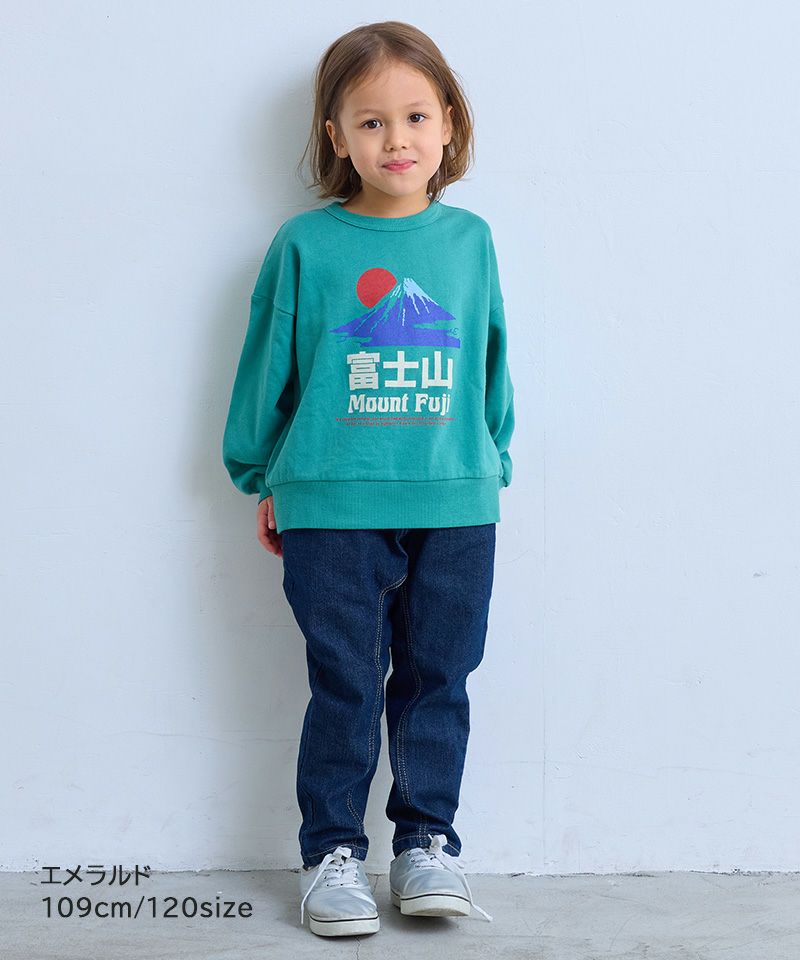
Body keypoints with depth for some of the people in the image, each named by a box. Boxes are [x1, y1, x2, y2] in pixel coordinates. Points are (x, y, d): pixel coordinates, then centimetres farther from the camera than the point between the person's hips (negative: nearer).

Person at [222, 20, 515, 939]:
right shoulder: (304, 246, -3)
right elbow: (265, 368, 6)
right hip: (334, 509, -2)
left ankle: (426, 840, 25)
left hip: (456, 507, 2)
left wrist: (493, 467, 15)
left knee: (437, 680, 10)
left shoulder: (470, 240, 5)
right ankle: (331, 851, 19)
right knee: (345, 686, 5)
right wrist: (264, 479, 11)